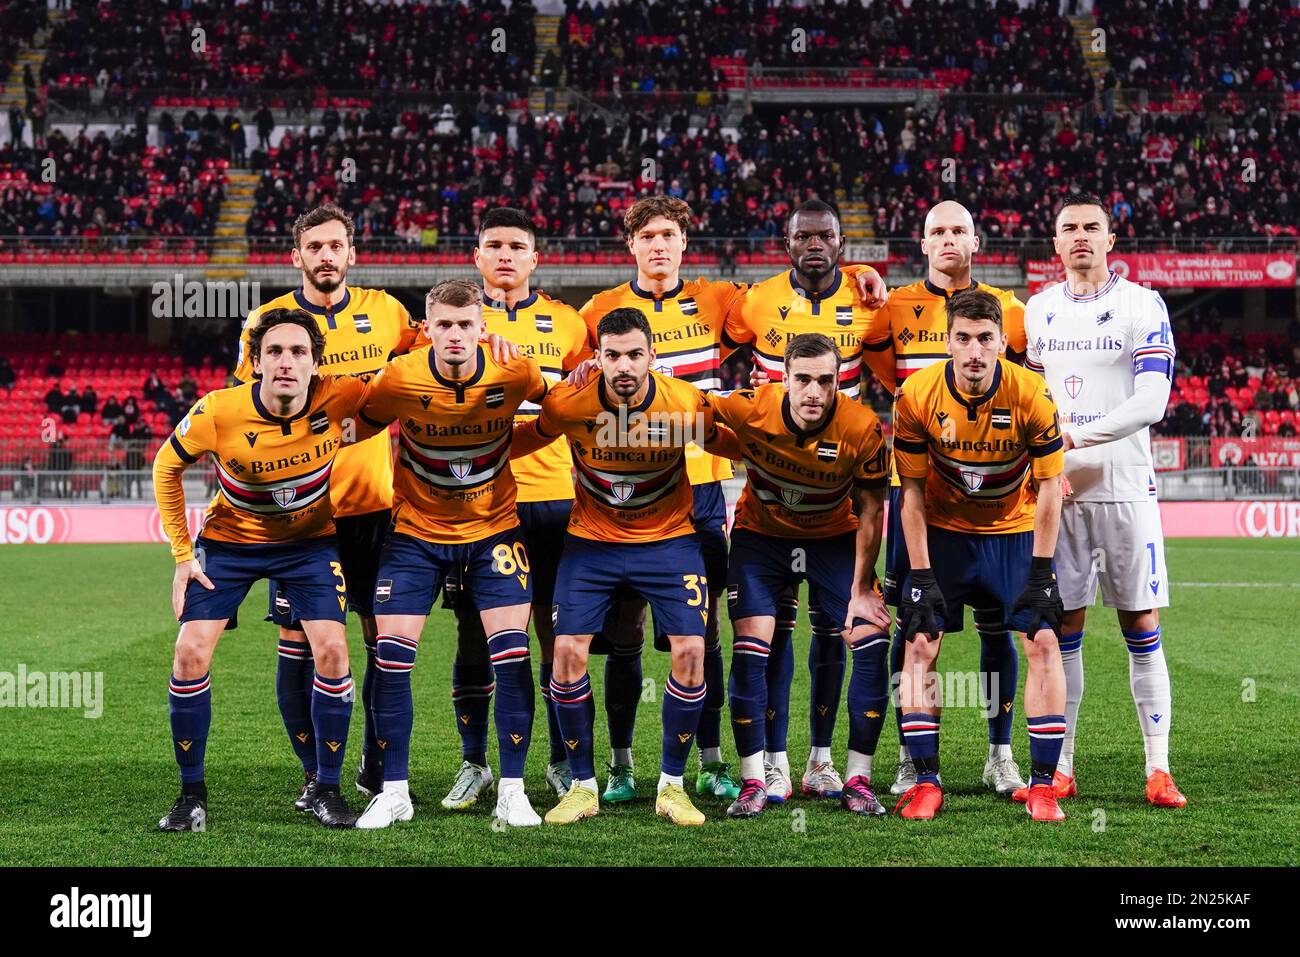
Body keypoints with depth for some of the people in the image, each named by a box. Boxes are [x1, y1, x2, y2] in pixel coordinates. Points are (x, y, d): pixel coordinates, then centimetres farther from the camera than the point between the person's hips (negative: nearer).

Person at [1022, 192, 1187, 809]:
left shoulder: (1143, 307, -3)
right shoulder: (1038, 312, 10)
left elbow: (1152, 404, -12)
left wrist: (1075, 436, -18)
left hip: (1124, 487, -3)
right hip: (1056, 490, 3)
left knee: (1142, 627, -1)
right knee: (1062, 630, 4)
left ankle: (1159, 770, 4)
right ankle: (1061, 769, 10)